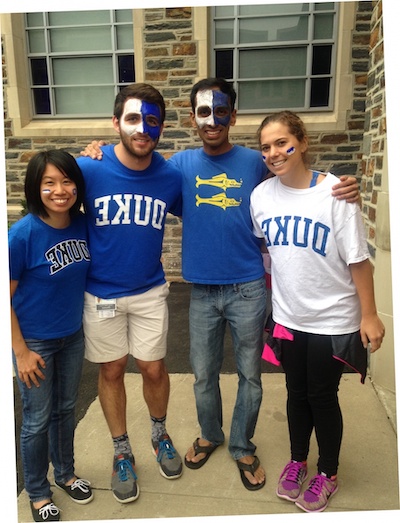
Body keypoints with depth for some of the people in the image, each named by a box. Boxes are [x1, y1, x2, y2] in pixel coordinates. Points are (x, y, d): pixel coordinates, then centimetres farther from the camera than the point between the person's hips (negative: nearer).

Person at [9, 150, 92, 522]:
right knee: (37, 419, 13)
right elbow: (5, 297, -16)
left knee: (65, 409, 22)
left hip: (72, 335, 5)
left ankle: (65, 473, 47)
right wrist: (21, 351, -14)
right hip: (34, 341, -4)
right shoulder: (22, 234, -23)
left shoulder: (82, 224, -9)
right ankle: (37, 493, 38)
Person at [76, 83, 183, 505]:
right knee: (112, 371, 14)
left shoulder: (170, 177, -9)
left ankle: (159, 434, 43)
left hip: (150, 292, 1)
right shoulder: (89, 169, -15)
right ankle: (121, 451, 38)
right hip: (101, 294, -1)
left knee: (153, 368, 12)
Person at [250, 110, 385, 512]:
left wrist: (369, 315, -11)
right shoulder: (260, 196, -4)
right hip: (287, 317, 3)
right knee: (297, 394, 18)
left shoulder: (335, 192, -16)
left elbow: (358, 259, -12)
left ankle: (328, 474, 36)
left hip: (333, 320, -3)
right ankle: (297, 461, 42)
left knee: (323, 397, 11)